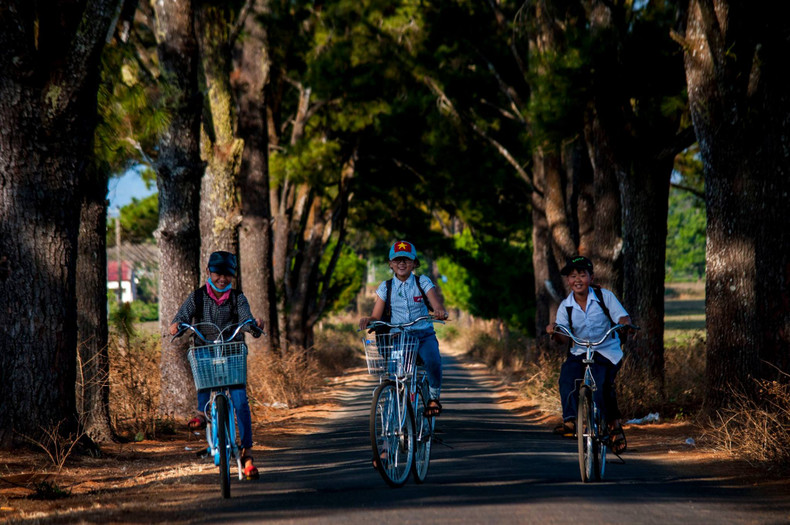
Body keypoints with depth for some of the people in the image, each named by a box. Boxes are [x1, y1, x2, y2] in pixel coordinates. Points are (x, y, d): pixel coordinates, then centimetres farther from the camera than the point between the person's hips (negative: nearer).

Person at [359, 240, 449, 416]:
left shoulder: (423, 282, 4)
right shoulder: (386, 287, 7)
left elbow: (436, 303, -12)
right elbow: (376, 316, 3)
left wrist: (440, 311, -36)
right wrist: (368, 320, -22)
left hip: (423, 336, -1)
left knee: (432, 361, -31)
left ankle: (434, 397, -6)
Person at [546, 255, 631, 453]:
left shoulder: (604, 297, -4)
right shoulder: (565, 307, 1)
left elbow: (623, 318, -7)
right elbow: (564, 338, -5)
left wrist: (624, 325, -31)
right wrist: (554, 333, -28)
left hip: (607, 352, -2)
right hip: (579, 353, 2)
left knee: (601, 387, -25)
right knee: (567, 376, -29)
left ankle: (615, 426, -4)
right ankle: (570, 420, -24)